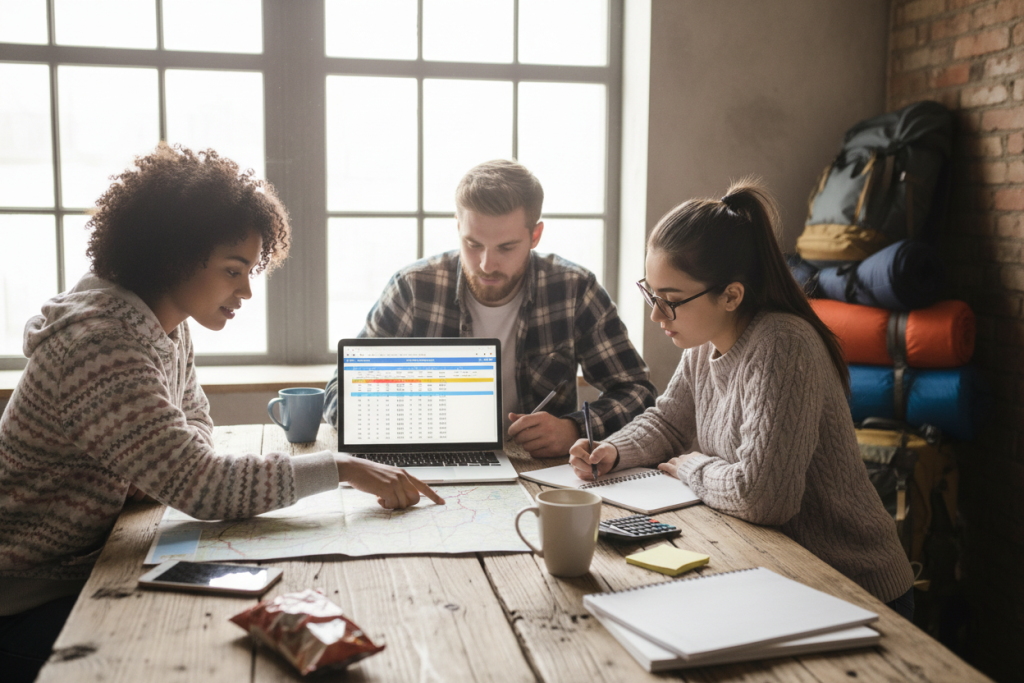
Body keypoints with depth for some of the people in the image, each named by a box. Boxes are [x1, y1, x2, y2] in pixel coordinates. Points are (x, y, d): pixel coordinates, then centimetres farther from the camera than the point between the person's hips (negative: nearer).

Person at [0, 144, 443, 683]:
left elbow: (194, 419, 16)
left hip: (85, 566, 8)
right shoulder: (100, 346, -28)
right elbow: (199, 486, -32)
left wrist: (156, 471, -8)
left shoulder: (166, 324, 1)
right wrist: (342, 468, -28)